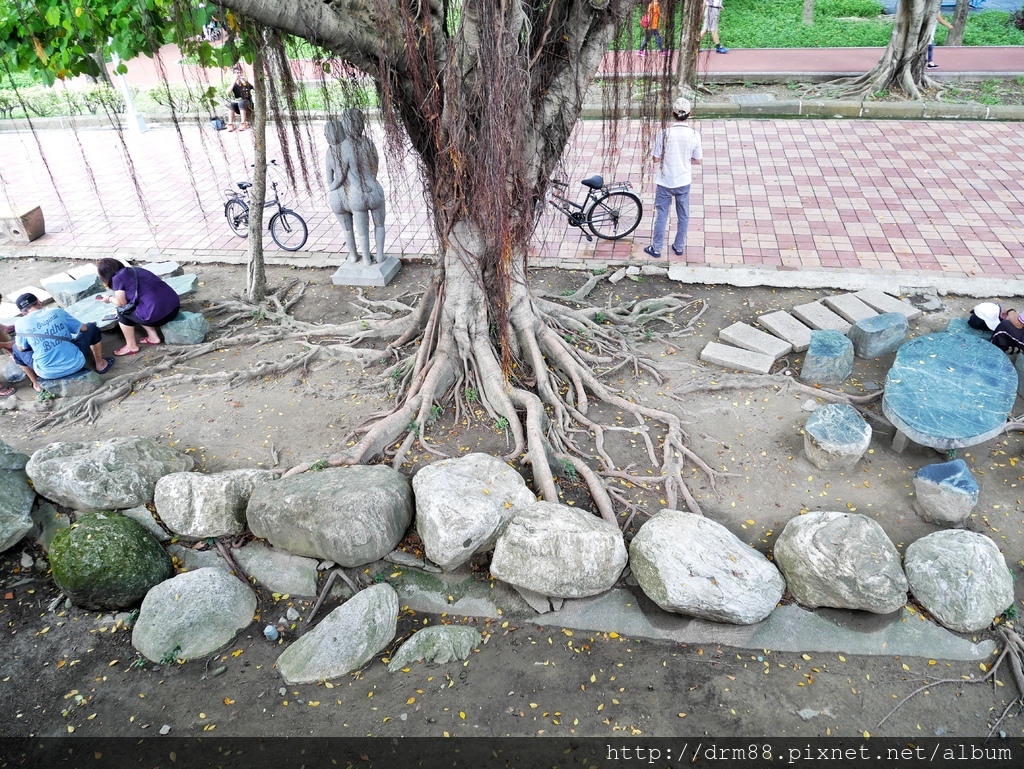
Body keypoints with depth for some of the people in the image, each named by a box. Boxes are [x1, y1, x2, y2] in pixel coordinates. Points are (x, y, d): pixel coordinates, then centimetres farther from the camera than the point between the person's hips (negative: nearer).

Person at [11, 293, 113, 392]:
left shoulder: (20, 323, -5)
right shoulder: (57, 311, -3)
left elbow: (21, 348, 8)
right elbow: (83, 328, 8)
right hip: (75, 364, 0)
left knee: (15, 349, 26)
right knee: (92, 328, 21)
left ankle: (37, 385, 31)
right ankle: (100, 364, 32)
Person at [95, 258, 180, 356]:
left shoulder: (117, 278, -1)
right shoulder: (134, 270, 22)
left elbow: (122, 303, 7)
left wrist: (109, 298, 25)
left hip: (157, 315, -8)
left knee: (122, 310, 15)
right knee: (132, 308, 29)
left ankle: (131, 346, 23)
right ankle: (153, 337, 24)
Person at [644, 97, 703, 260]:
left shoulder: (664, 133, -16)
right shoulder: (694, 135, -11)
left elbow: (656, 159, -10)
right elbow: (697, 161, -1)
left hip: (664, 182, -1)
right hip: (683, 182, 2)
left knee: (661, 215, 10)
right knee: (683, 216, 17)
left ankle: (656, 249, 19)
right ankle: (679, 247, 29)